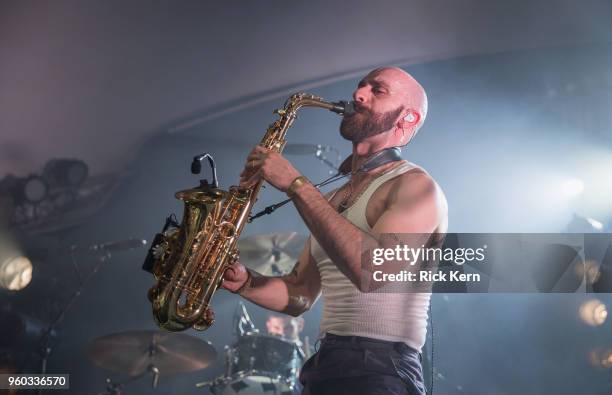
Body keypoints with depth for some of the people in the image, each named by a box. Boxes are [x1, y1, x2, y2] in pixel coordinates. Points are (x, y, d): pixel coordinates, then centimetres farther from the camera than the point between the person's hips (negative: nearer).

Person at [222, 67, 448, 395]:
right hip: (322, 368, 7)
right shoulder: (333, 199, 17)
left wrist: (296, 185, -20)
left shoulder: (416, 185, -7)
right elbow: (300, 295, 17)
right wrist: (245, 282, -2)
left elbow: (372, 269, -24)